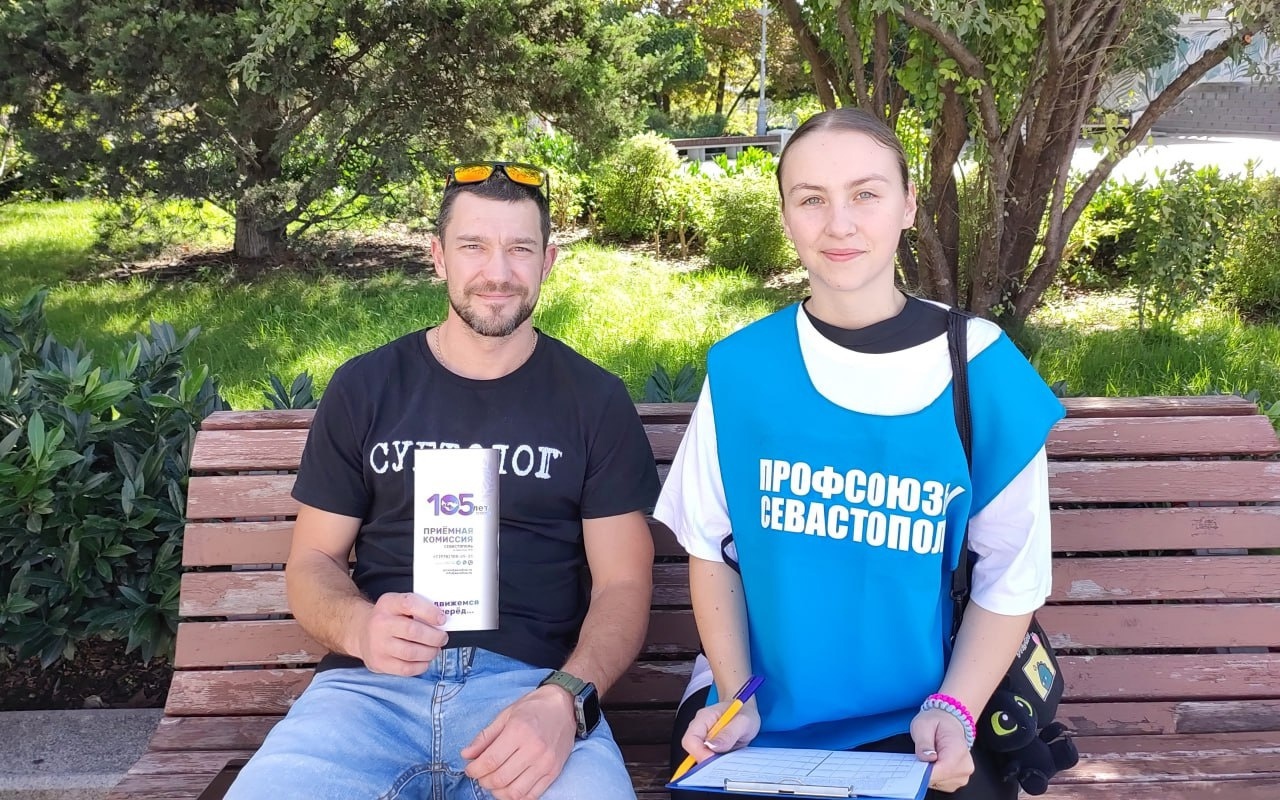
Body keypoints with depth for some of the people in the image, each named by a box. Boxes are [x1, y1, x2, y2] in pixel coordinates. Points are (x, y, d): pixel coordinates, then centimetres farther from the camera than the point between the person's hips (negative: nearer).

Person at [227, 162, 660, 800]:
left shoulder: (595, 401, 8)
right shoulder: (363, 388, 11)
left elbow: (622, 583, 4)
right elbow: (311, 561, 12)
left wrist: (564, 700, -16)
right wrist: (360, 627, -13)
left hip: (532, 680, -1)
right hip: (372, 684, 1)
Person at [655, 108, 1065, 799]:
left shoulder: (983, 372, -7)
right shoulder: (740, 369, -4)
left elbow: (1011, 578, -2)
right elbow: (710, 547, 4)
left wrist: (954, 710, -13)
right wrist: (734, 696, -6)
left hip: (917, 721, 0)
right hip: (757, 708, 1)